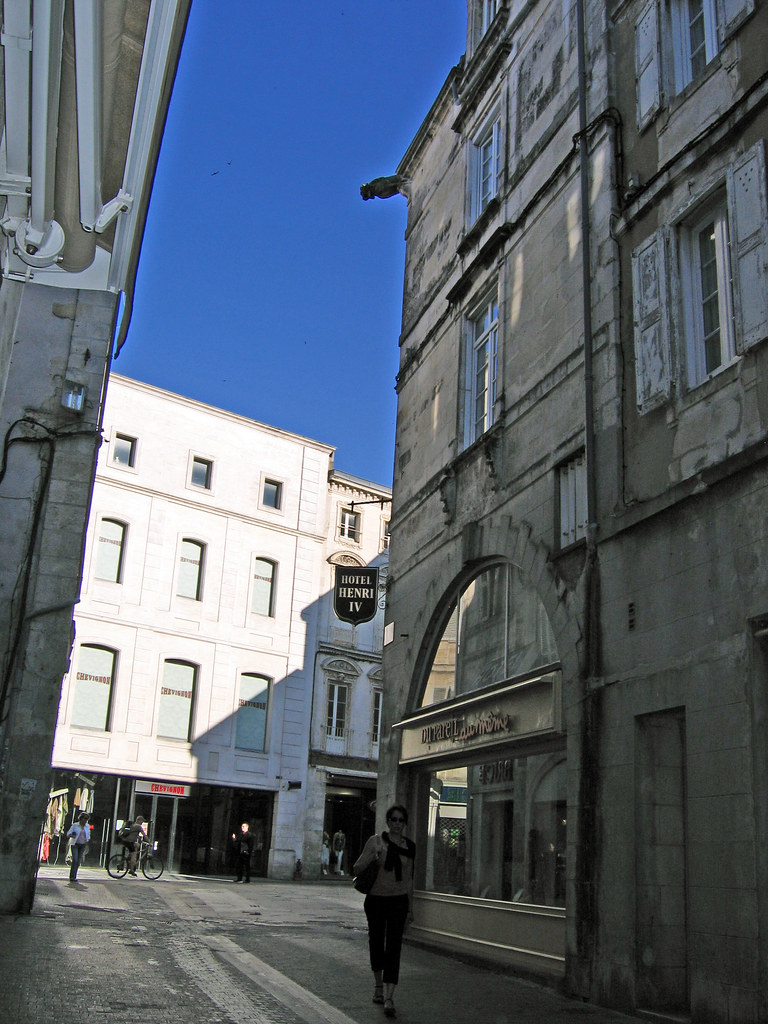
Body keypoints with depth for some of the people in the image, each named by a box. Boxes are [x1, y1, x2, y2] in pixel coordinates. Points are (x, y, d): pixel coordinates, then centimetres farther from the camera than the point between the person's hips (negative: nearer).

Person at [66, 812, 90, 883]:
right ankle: (72, 877, -11)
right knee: (75, 860, -14)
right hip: (75, 844, -4)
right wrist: (72, 835, -23)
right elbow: (68, 833, -2)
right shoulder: (75, 825, -2)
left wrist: (87, 840, 2)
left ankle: (73, 876, 14)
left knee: (78, 861, 3)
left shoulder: (87, 826, 10)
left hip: (83, 845, 4)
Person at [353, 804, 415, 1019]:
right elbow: (357, 869, -6)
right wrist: (372, 856, -24)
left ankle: (388, 998, -11)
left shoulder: (409, 847, 6)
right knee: (376, 942, 11)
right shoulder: (375, 841, -3)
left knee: (394, 947, -9)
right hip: (376, 899, 0)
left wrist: (410, 908, 15)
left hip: (398, 901, 1)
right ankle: (378, 984, 35)